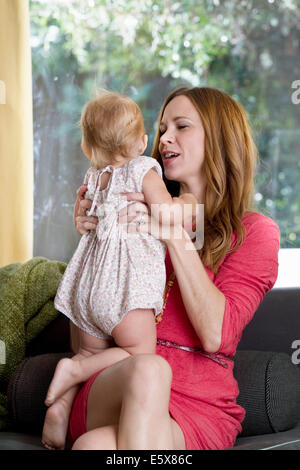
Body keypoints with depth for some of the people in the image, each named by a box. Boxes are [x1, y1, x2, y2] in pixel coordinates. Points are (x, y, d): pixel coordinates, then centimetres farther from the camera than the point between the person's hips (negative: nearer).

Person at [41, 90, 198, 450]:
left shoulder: (93, 177, 18)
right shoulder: (142, 170, -3)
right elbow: (166, 213, -16)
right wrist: (188, 201, 2)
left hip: (88, 283, 8)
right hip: (125, 283, -7)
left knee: (91, 353, 19)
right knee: (141, 355, -2)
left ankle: (59, 407, 7)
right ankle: (73, 370, -12)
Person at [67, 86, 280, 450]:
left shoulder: (255, 232, 9)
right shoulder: (140, 218, 18)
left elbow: (215, 335, -7)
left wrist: (175, 237, -10)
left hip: (199, 406, -3)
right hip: (107, 387, 3)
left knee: (94, 445, -37)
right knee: (146, 368, -36)